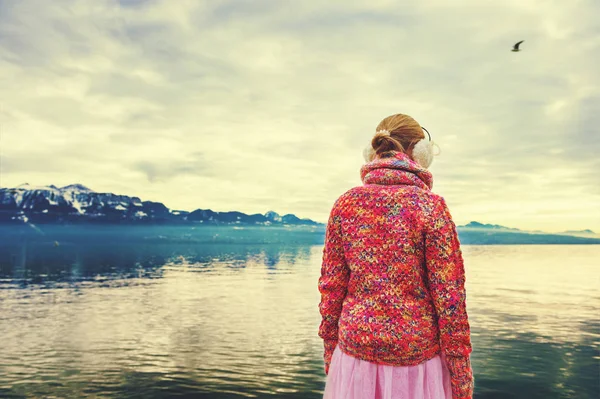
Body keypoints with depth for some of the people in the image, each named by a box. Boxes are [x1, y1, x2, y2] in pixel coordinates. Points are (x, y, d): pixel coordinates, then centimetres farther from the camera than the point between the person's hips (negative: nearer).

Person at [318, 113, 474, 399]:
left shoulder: (345, 204, -4)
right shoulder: (430, 205, -11)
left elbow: (331, 288, -1)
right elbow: (449, 296, -11)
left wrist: (330, 353, 11)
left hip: (355, 352, 2)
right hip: (416, 355, -2)